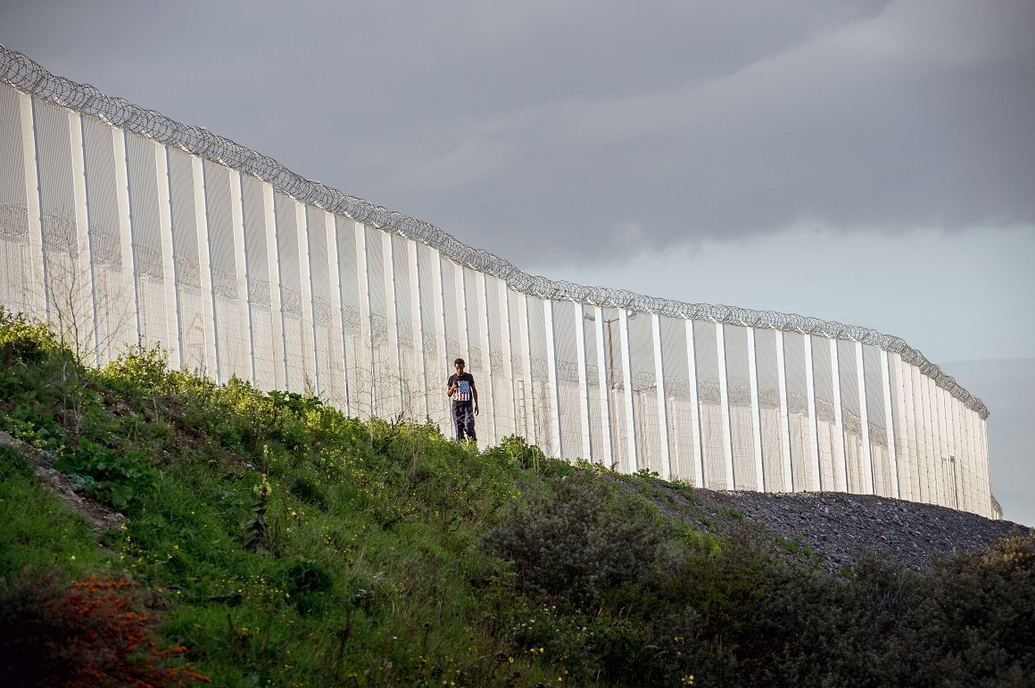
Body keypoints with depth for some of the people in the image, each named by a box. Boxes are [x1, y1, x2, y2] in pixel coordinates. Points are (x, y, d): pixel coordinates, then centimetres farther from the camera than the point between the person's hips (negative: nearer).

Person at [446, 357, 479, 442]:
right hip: (457, 406, 1)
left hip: (468, 405, -1)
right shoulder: (452, 378, 6)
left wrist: (476, 405, 12)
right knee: (459, 429, -2)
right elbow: (448, 394, 10)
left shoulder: (469, 377, 8)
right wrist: (452, 388, -12)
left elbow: (474, 390, 15)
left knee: (468, 427, -14)